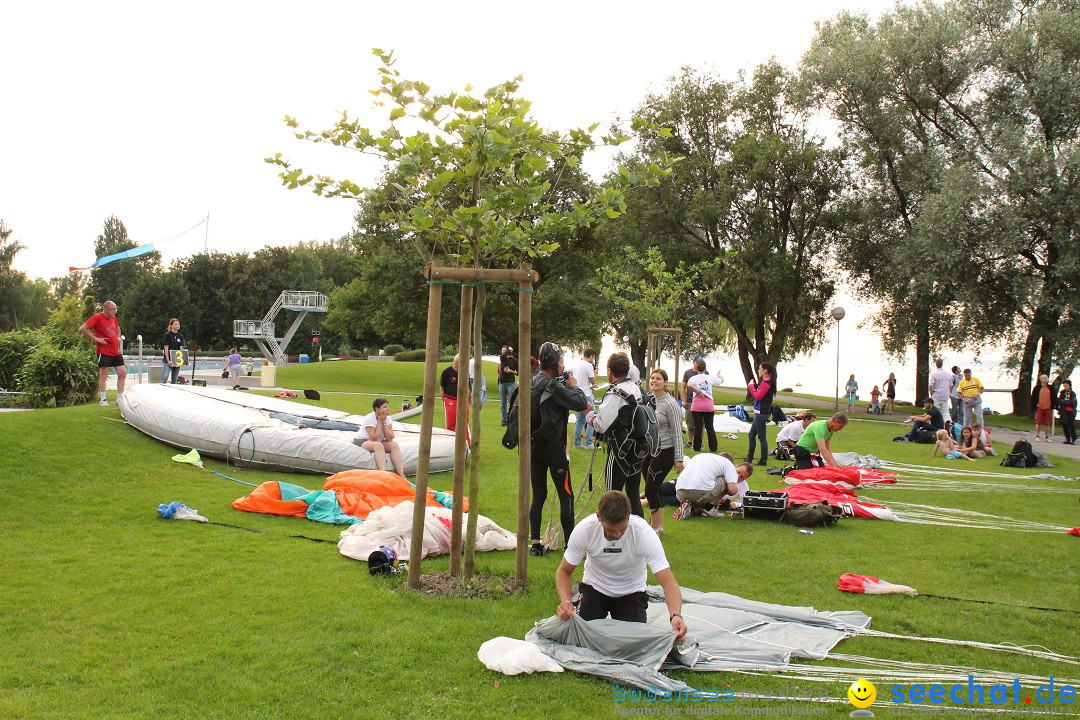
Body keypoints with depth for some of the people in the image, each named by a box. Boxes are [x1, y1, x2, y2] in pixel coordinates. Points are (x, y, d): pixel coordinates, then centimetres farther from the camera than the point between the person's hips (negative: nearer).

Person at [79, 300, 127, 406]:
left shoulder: (113, 318, 10)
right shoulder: (97, 317, -11)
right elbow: (82, 329, -16)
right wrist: (96, 338, -17)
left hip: (116, 351, 7)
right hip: (104, 351, -7)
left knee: (123, 373, 4)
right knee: (103, 375, -2)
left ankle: (119, 399, 12)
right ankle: (103, 399, 7)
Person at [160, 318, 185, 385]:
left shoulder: (180, 336, 11)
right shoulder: (167, 335, -4)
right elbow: (166, 348, -9)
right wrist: (168, 360, -17)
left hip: (177, 361, 5)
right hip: (168, 360, -5)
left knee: (174, 379, 8)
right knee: (165, 376, -16)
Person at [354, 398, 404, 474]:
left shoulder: (387, 418, -4)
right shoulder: (369, 419, -21)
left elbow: (390, 438, -14)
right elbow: (374, 438, -29)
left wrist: (384, 422, -20)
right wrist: (380, 421, -24)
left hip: (378, 443, 6)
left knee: (394, 444, -19)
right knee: (378, 445, -36)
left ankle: (401, 475, -25)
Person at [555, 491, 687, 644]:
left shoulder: (644, 533, -31)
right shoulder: (584, 529, -27)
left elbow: (668, 582, -33)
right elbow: (564, 571, -13)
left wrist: (676, 615, -52)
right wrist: (565, 601, -33)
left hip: (631, 592, 0)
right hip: (595, 588, 1)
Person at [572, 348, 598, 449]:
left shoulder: (576, 365, 12)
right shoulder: (588, 365, -14)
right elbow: (593, 381, -10)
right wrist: (595, 372, 8)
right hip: (586, 396, -8)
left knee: (580, 420, 14)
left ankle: (577, 442, 15)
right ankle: (588, 443, -6)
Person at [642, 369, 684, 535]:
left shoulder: (670, 403, -12)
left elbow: (677, 432, -10)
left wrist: (679, 458, -11)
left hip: (664, 451, -6)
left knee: (650, 490, -7)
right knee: (655, 490, 12)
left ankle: (654, 528, 4)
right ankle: (659, 526, 23)